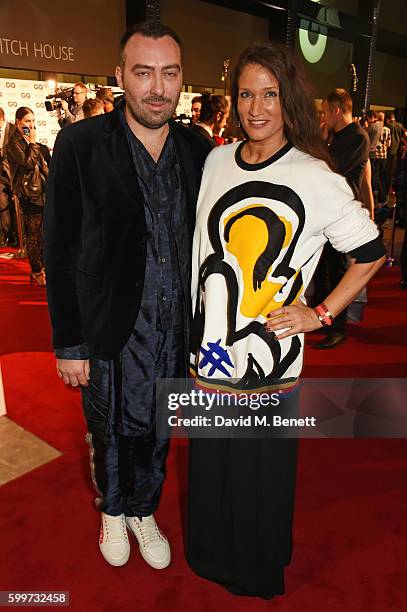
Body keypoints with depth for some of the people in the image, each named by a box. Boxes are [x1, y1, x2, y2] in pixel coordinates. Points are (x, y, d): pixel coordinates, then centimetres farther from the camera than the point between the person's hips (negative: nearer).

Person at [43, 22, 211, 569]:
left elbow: (204, 241, 7)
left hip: (176, 331, 3)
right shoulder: (80, 144, -11)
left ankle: (144, 511, 49)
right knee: (111, 432, 19)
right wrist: (69, 343, -9)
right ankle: (113, 510, 49)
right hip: (111, 334, -3)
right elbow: (61, 252, -10)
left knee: (156, 431, 20)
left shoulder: (197, 149, 0)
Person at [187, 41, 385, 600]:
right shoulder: (215, 161, 4)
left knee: (261, 468, 14)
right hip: (208, 351, 4)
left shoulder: (317, 180, -10)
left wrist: (320, 314, -7)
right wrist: (189, 334, 11)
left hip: (269, 362, -4)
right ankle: (210, 556, 49)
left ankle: (259, 574, 44)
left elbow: (371, 253, -1)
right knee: (209, 464, 19)